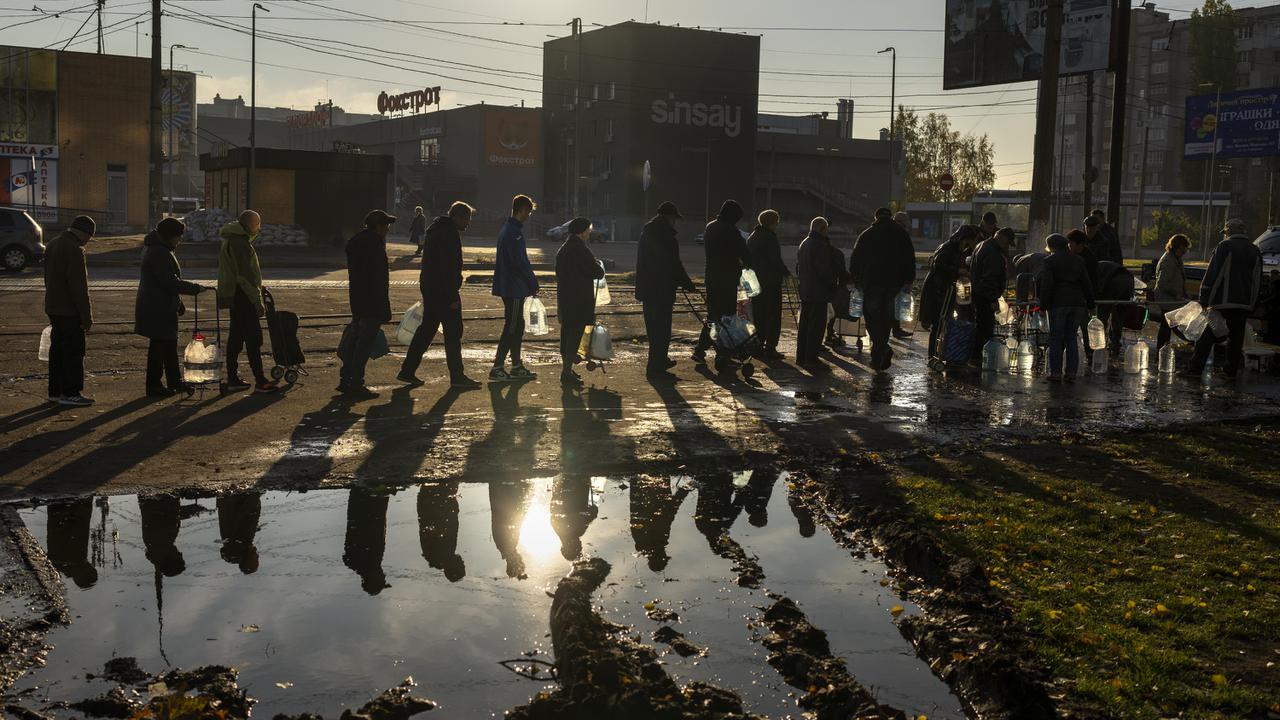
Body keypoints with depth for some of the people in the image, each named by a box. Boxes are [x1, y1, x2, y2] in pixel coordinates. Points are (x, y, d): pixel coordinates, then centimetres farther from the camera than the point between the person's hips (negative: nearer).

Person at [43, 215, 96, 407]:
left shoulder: (52, 244, 12)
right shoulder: (74, 250, -19)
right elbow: (79, 287, -21)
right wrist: (87, 316, -16)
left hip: (53, 309, 10)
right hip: (70, 311, -9)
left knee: (58, 349, 14)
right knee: (74, 351, -3)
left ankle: (55, 391, 20)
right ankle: (70, 393, -1)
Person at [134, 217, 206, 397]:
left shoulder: (157, 249, 15)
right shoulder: (159, 253, -20)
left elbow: (169, 280, 22)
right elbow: (171, 282, -25)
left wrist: (178, 303, 23)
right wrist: (195, 288, -19)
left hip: (163, 307, 11)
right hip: (158, 309, -11)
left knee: (169, 343, 17)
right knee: (159, 345, -3)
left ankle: (175, 381, 26)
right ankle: (154, 386, 4)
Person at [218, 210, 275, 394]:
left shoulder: (234, 239, 17)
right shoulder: (239, 242, -16)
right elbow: (244, 275, -21)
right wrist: (257, 301, -19)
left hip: (235, 296, 11)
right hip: (241, 296, -11)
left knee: (236, 337, 12)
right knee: (253, 337, -9)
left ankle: (232, 379, 15)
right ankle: (260, 381, -8)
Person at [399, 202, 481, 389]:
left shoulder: (435, 230, 17)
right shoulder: (450, 233, -15)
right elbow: (449, 268, -21)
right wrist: (453, 296, -21)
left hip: (429, 287, 10)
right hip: (443, 290, -10)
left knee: (427, 329, 14)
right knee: (453, 332, -4)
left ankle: (407, 371, 16)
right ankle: (457, 376, -1)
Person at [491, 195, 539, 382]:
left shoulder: (507, 229, 15)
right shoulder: (514, 233, -17)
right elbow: (520, 263, -21)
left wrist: (531, 282, 17)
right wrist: (533, 284, -10)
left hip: (507, 287, 10)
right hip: (515, 288, -10)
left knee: (517, 326, 15)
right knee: (512, 328, -6)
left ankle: (517, 366, 21)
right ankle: (497, 368, -5)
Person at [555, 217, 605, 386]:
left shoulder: (563, 249, 13)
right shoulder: (581, 250, -16)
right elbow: (598, 273, -14)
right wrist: (599, 265, 8)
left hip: (564, 298, 9)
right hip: (579, 301, -9)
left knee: (567, 333, 16)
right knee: (575, 334, -5)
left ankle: (566, 370, 26)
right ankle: (567, 374, -6)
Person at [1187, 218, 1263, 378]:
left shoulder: (1224, 246, -5)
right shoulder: (1255, 250, 14)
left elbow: (1212, 274, -10)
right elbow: (1258, 281, 18)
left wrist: (1204, 299, -8)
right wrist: (1253, 304, 21)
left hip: (1223, 301, -5)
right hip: (1245, 304, 5)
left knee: (1207, 336, -1)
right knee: (1236, 337, 12)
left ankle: (1195, 368, -2)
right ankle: (1231, 370, 14)